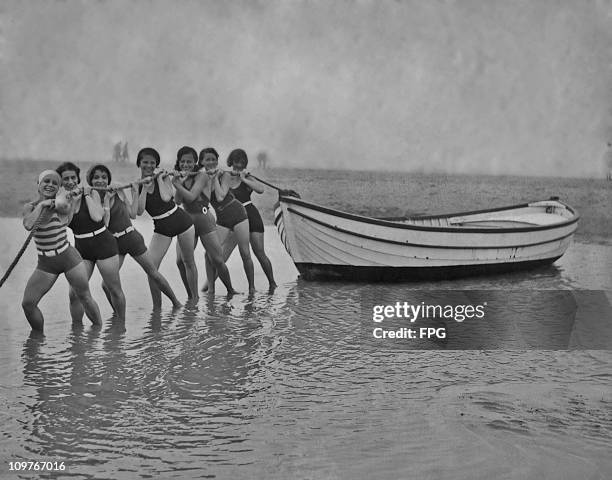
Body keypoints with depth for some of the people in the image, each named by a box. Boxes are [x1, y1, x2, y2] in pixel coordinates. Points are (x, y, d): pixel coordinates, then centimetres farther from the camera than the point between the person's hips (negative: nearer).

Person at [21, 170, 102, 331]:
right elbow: (28, 225, -22)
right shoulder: (30, 207, -2)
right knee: (27, 303, -7)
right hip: (45, 263, 3)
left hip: (68, 258, -2)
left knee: (85, 297, 6)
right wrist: (41, 205, -21)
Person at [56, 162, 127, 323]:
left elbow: (97, 217, -22)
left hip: (103, 244, -3)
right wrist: (73, 200, -18)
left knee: (115, 290, 6)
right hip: (81, 248, 3)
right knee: (74, 293, -7)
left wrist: (87, 196, -14)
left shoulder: (91, 193, -7)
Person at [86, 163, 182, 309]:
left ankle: (176, 302, 25)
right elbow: (103, 224, -17)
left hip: (132, 237, 0)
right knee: (106, 284, -13)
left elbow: (133, 214, 1)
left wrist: (135, 193, 0)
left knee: (154, 274, 10)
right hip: (114, 243, 0)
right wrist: (106, 201, -20)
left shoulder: (118, 192, -1)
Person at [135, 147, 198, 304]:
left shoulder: (164, 177, -6)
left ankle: (194, 298, 28)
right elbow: (139, 211, -18)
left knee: (189, 262, 11)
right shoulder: (137, 186, -4)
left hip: (181, 220, -1)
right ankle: (157, 306, -5)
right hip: (161, 227, 1)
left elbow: (166, 198, -25)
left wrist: (159, 178, -16)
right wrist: (145, 187, -19)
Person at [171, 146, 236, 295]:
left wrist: (176, 184, -14)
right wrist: (180, 181, -13)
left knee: (217, 260, 0)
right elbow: (178, 201, -5)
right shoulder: (181, 179, 8)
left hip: (205, 221, -4)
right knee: (181, 261, -10)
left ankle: (230, 290, 19)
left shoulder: (202, 176, -8)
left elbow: (191, 197, -20)